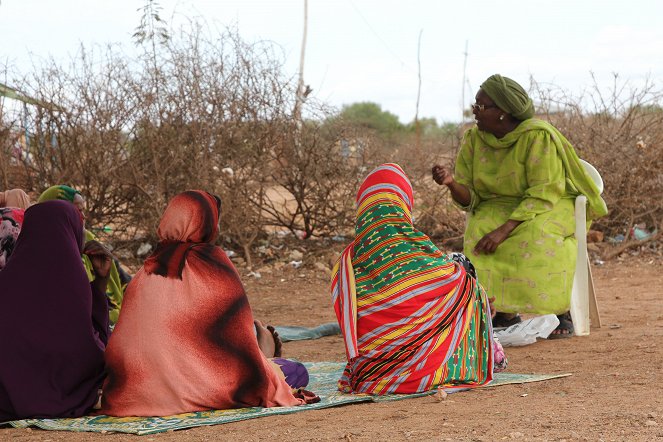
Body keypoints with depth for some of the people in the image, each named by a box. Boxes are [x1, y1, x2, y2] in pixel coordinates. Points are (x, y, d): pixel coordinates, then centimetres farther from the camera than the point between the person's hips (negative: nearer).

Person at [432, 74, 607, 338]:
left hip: (549, 208, -4)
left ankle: (561, 313, -21)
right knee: (478, 232, -28)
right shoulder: (473, 140, -3)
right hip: (498, 208, 4)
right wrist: (452, 183, -26)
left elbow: (543, 194, -23)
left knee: (537, 236, -36)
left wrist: (505, 229, -33)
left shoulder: (537, 136, -19)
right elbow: (469, 199, -2)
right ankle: (506, 314, -22)